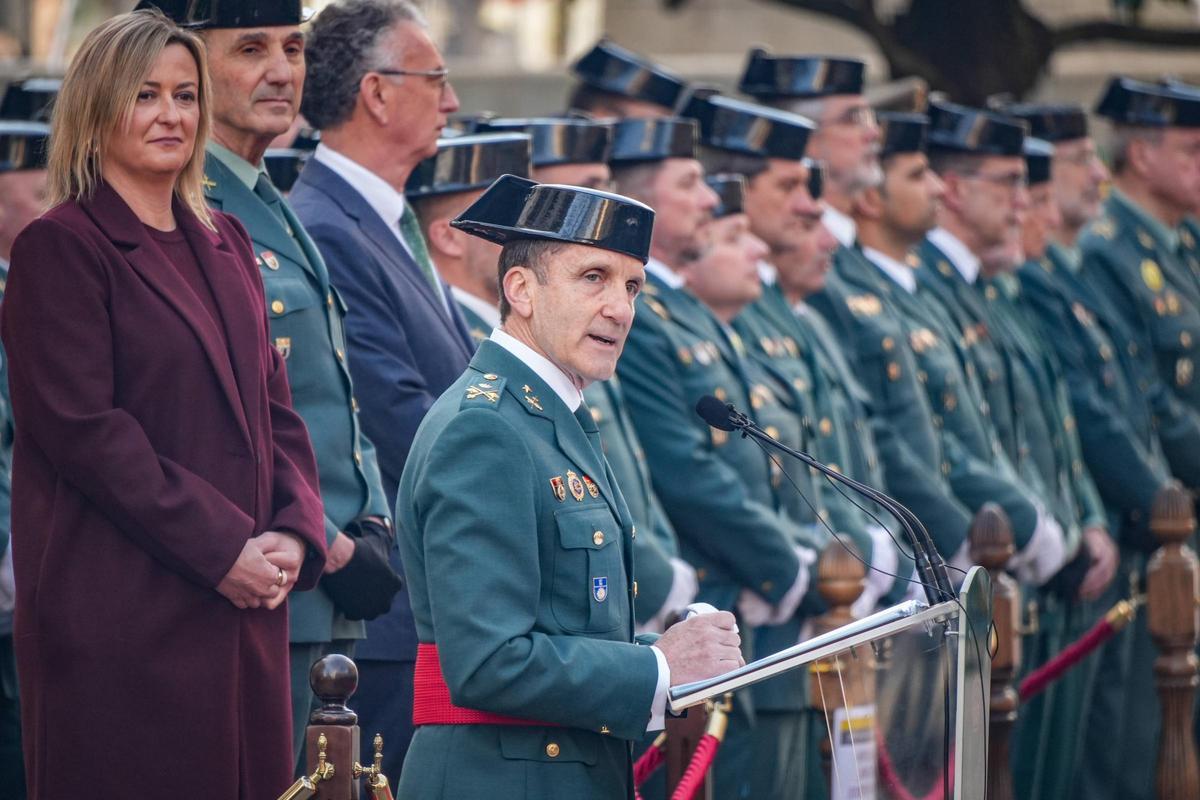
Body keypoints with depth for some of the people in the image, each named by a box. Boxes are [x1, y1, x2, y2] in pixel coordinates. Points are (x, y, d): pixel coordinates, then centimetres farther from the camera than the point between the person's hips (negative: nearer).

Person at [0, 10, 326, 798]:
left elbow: (276, 408, 18)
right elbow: (80, 429, -14)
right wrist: (222, 548, -16)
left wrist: (296, 533, -1)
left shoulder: (225, 245, 17)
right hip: (122, 613, -7)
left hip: (245, 608, 7)